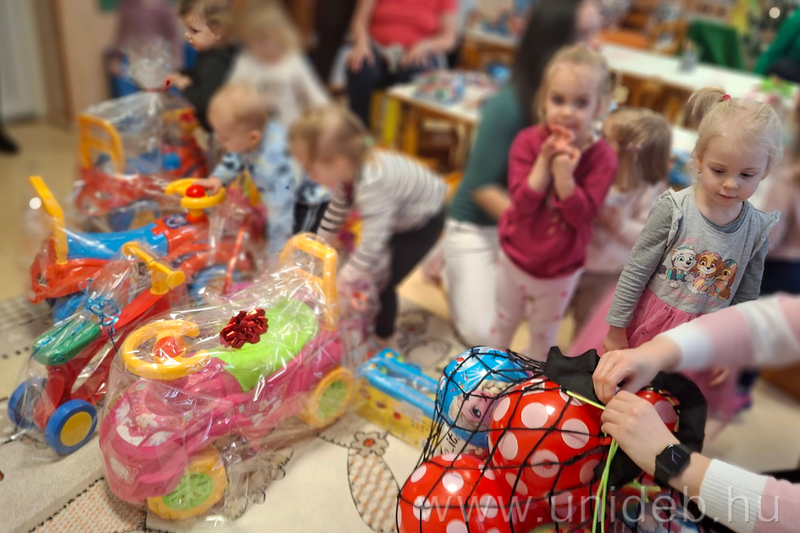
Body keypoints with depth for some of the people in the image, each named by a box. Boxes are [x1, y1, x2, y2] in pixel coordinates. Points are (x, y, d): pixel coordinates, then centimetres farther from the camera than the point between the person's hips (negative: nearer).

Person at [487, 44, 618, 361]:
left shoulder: (601, 156, -18)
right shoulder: (528, 141, -16)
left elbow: (582, 213, -24)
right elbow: (521, 201, -23)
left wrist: (563, 171, -36)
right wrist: (544, 161, -34)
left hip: (560, 270, 0)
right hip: (515, 255, 1)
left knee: (543, 334, 22)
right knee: (502, 323, 22)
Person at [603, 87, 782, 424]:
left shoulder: (758, 229, -5)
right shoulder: (673, 209, -16)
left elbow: (746, 298, 5)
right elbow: (636, 272, -11)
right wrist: (616, 330, -8)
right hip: (651, 326, -2)